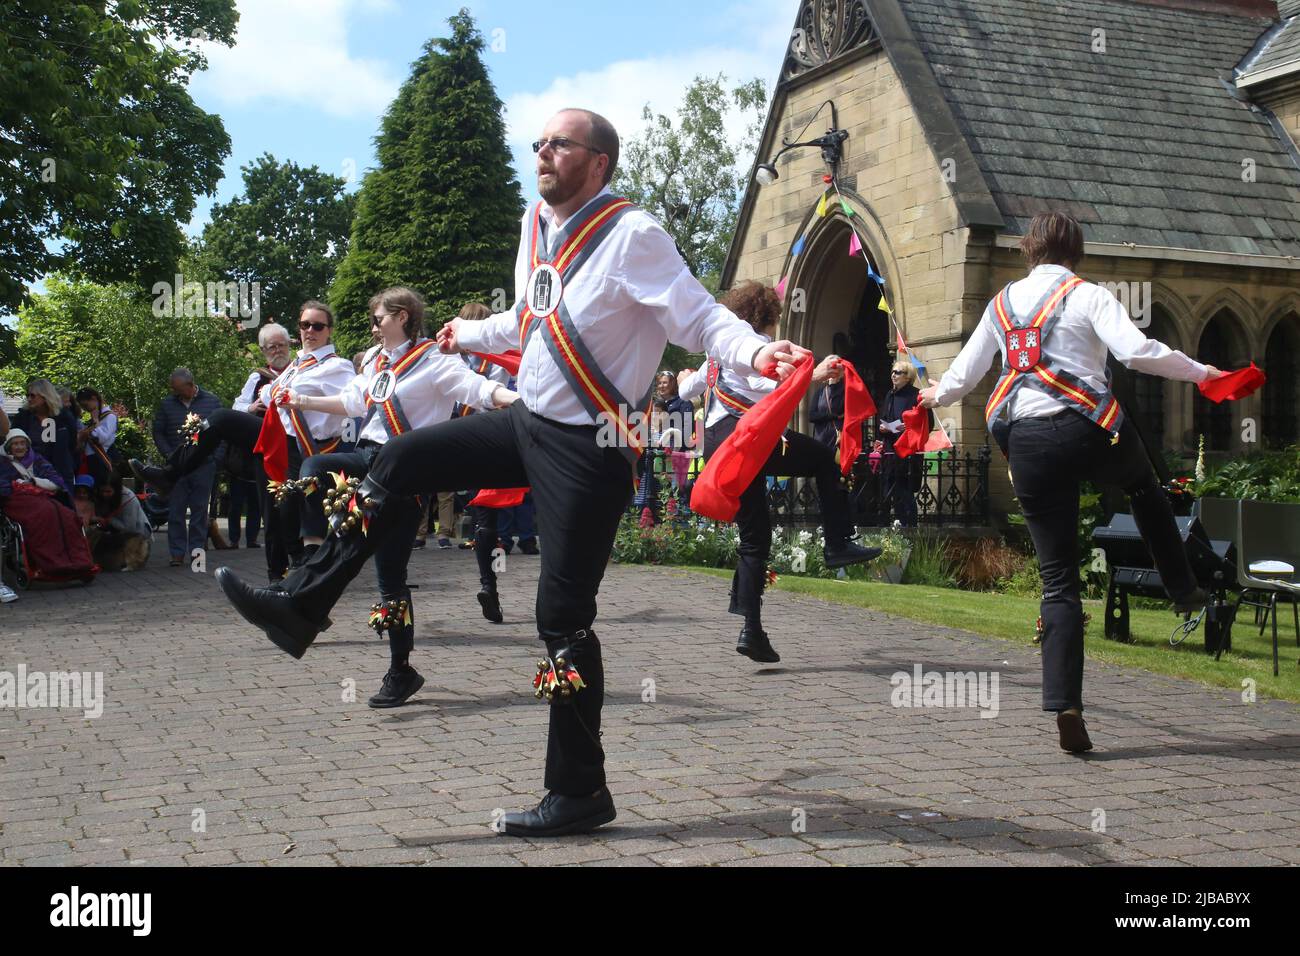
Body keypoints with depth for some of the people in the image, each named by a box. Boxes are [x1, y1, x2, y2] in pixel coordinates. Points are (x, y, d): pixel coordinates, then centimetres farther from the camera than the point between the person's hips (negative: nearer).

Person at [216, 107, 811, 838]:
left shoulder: (632, 235, -16)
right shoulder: (537, 226, 8)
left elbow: (700, 318, -21)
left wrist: (756, 351, -41)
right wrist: (468, 335, 41)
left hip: (587, 447, -8)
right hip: (529, 423, 8)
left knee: (565, 616, -4)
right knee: (399, 460, 5)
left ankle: (579, 792, 9)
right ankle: (303, 607, 17)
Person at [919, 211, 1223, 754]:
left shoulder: (1003, 303, 15)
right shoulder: (1088, 296, 1)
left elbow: (963, 373, 20)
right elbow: (1137, 351, -14)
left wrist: (936, 396, 41)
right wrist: (1201, 374, -2)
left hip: (1026, 444, 3)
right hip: (1088, 430, -3)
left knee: (1057, 580, 4)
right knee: (1145, 488, 35)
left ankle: (1065, 706, -6)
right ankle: (1183, 590, 34)